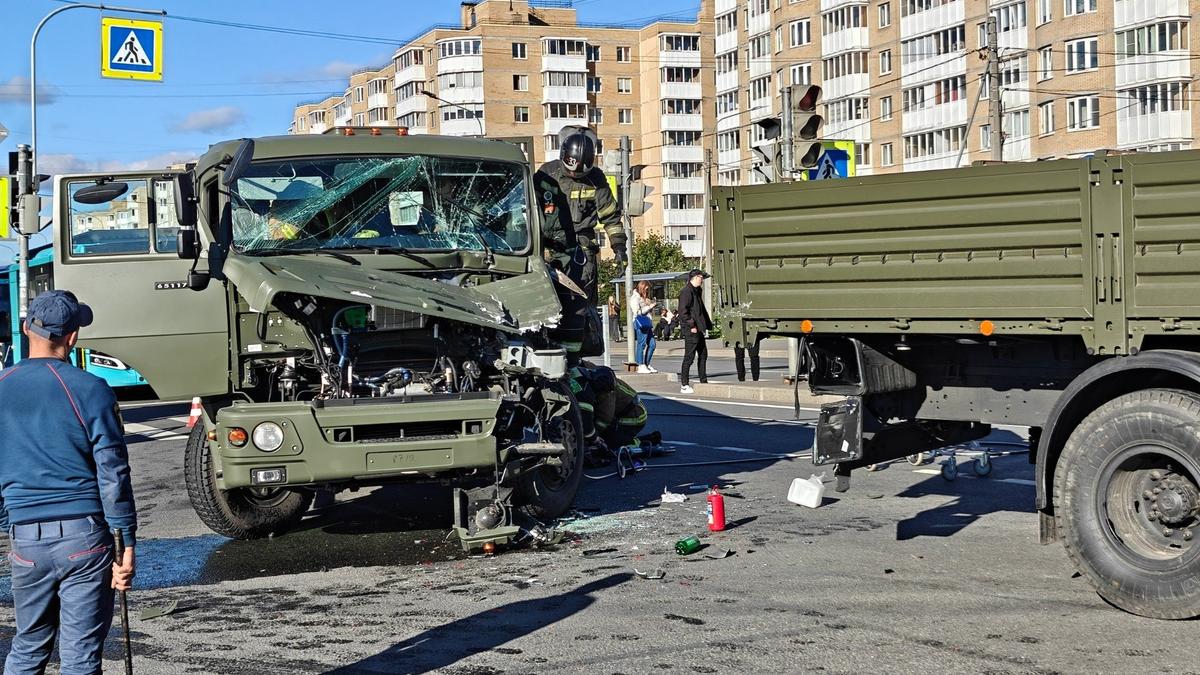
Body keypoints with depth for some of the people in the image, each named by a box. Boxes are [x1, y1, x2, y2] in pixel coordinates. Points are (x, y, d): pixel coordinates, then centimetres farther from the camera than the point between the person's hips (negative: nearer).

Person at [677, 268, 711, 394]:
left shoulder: (697, 291, 17)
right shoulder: (686, 292, -15)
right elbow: (683, 312, -21)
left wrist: (707, 325, 18)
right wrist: (691, 326, -21)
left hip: (698, 329, 10)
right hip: (691, 330, -10)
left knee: (703, 354, 15)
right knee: (689, 356, -6)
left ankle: (703, 382, 24)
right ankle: (684, 385, -1)